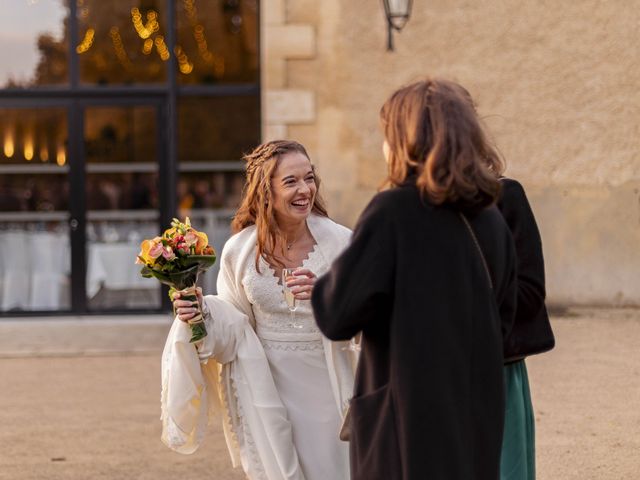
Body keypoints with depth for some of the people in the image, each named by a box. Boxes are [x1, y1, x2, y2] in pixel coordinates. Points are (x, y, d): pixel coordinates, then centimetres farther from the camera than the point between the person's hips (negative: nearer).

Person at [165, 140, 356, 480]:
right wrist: (202, 313, -14)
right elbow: (235, 324, 4)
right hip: (268, 385, 1)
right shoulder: (240, 250, -5)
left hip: (324, 386, -1)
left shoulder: (339, 241, -10)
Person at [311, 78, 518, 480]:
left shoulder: (393, 211, -14)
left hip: (408, 418, -6)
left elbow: (337, 316, -16)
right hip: (477, 420, 6)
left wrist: (322, 286, 4)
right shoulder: (491, 221, 5)